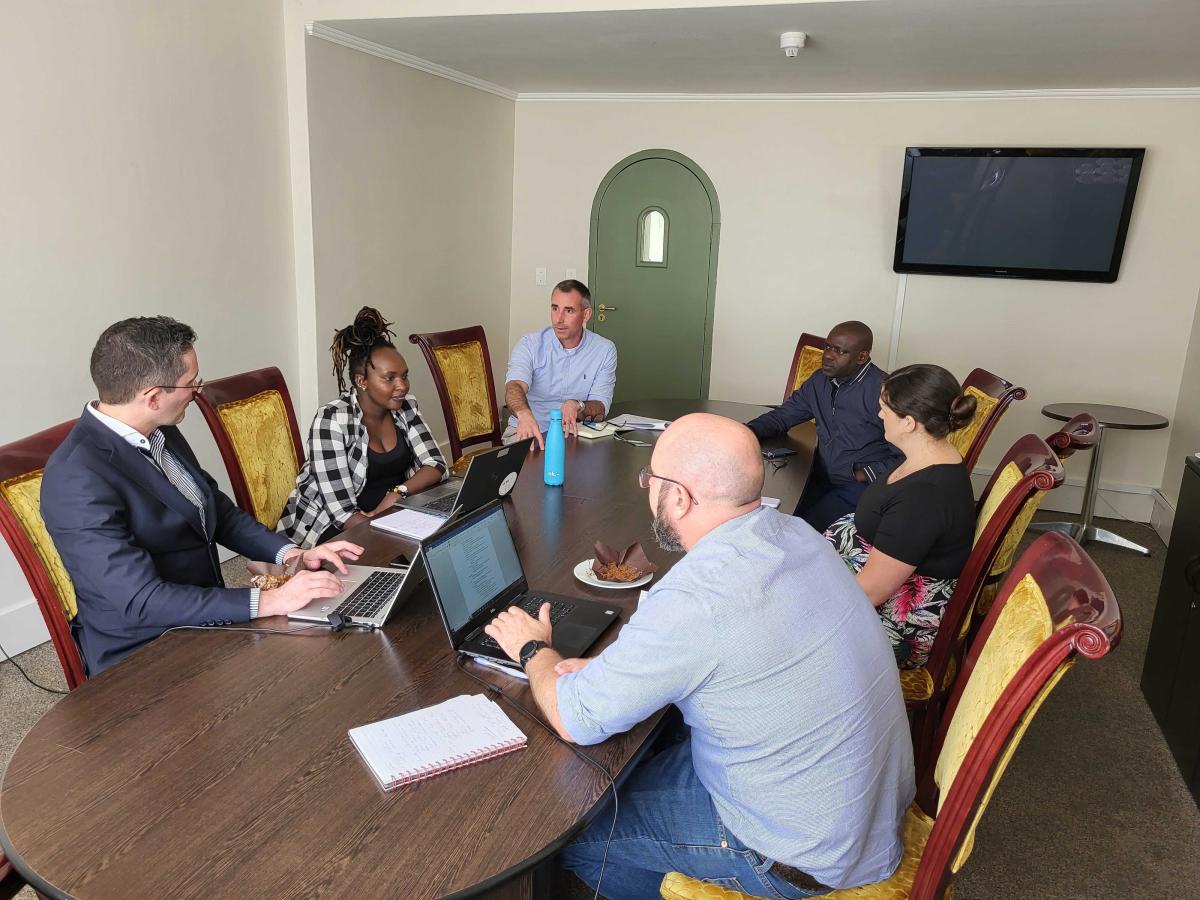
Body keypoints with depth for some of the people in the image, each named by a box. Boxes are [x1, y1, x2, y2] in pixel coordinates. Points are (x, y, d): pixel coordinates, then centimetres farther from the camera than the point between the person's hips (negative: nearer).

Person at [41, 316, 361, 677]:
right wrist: (268, 601, -29)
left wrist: (291, 552, -4)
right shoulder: (77, 479, -24)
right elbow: (141, 601, -26)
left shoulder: (161, 433, 1)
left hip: (205, 620, 7)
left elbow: (218, 510, 12)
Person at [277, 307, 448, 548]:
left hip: (390, 513, 7)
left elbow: (436, 465, -2)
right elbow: (343, 513, -23)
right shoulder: (332, 420, -20)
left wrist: (397, 493, -19)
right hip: (330, 528, -6)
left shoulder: (404, 408, -2)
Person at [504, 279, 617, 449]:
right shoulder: (530, 344, -4)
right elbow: (515, 385, -23)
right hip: (527, 430, -2)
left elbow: (600, 407, -4)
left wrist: (577, 407, -29)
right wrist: (524, 414, -48)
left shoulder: (605, 350, 0)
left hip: (574, 431, 2)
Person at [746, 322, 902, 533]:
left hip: (858, 487, -6)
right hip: (820, 482, 7)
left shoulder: (881, 391, -15)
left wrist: (866, 474, -20)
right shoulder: (819, 381, 10)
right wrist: (749, 431, 0)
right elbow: (782, 416, 19)